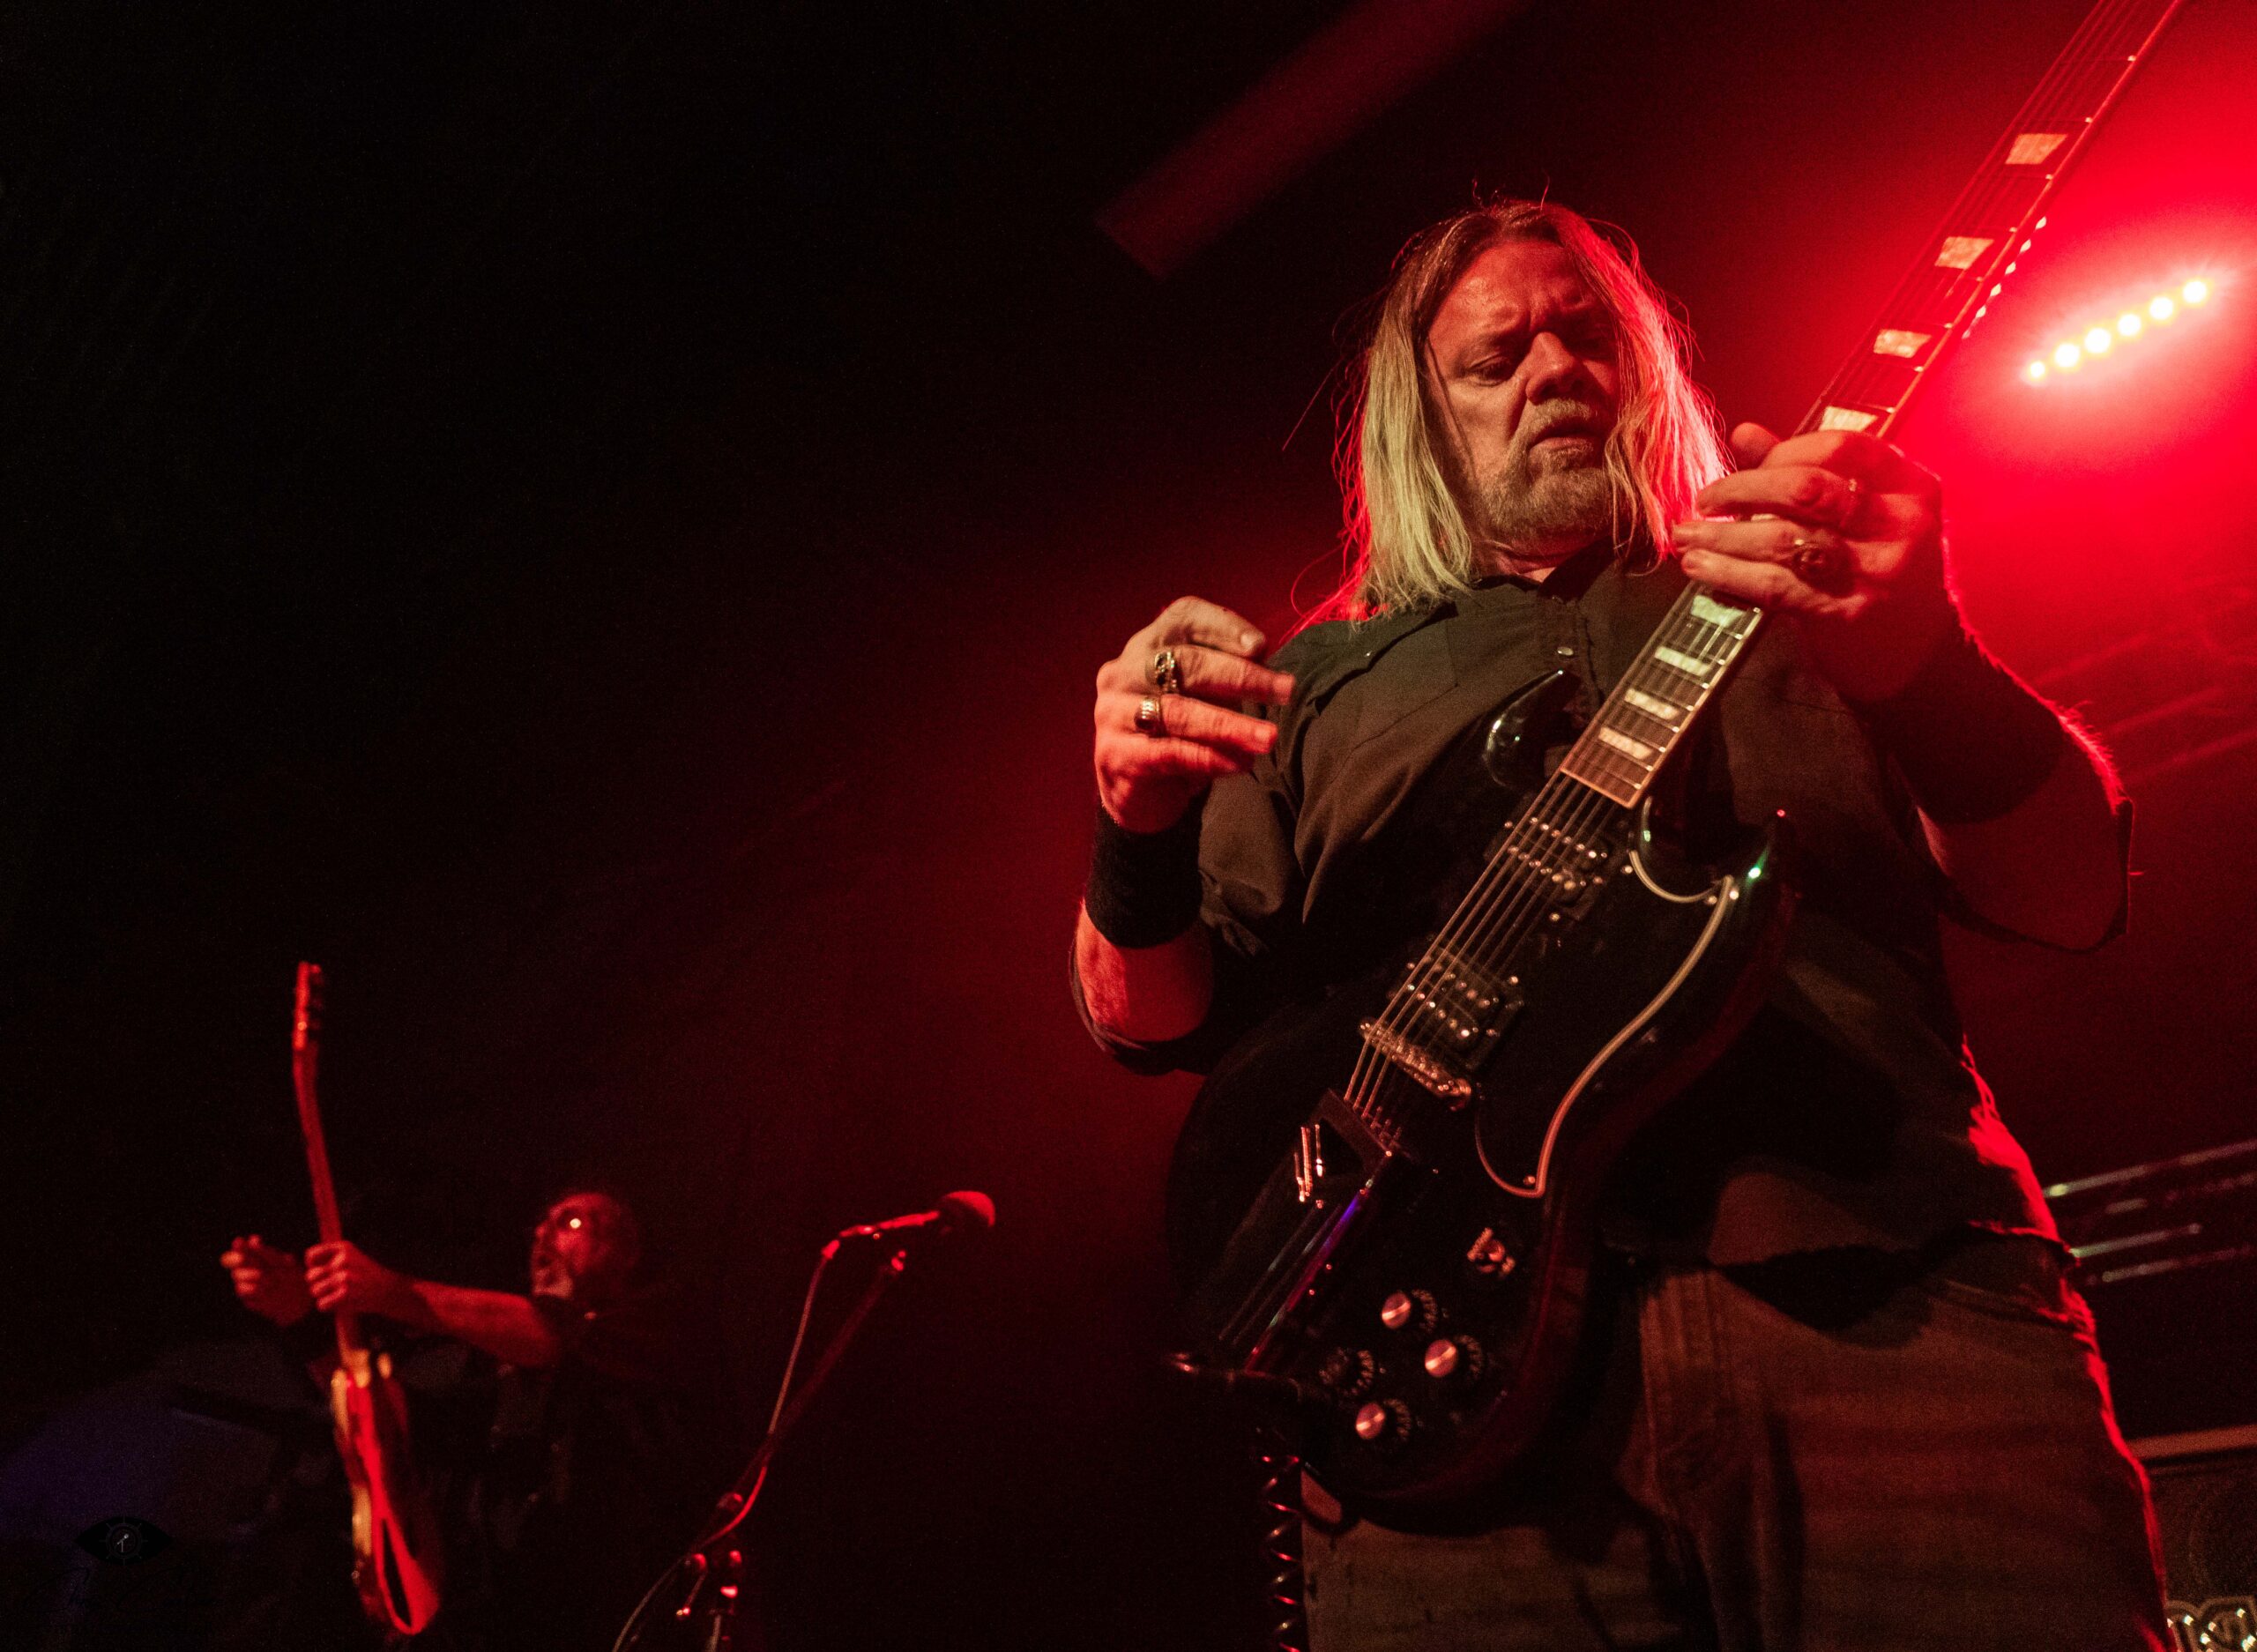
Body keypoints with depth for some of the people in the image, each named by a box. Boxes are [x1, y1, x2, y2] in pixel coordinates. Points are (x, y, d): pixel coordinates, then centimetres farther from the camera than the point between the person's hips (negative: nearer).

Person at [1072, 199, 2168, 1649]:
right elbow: (1160, 1022, 14)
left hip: (1887, 1297, 1)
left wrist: (1923, 668, -14)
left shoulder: (1807, 599, 19)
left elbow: (2076, 901, 7)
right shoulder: (1328, 677, 19)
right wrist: (1140, 835, -9)